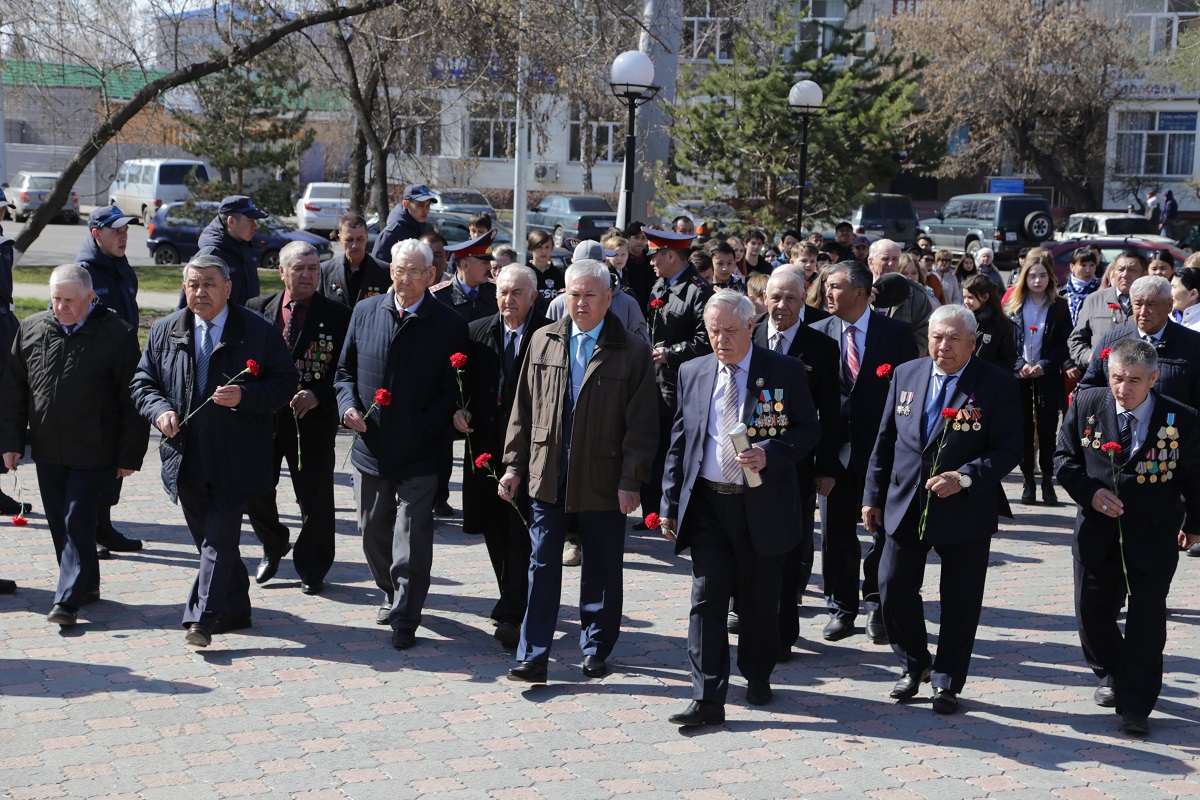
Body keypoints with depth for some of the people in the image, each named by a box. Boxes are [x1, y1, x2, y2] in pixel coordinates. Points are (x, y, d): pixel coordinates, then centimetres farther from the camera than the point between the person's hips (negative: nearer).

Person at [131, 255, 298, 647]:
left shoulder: (260, 331, -3)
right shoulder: (164, 331, 9)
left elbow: (285, 383, -4)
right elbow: (143, 381, 14)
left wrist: (244, 396, -20)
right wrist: (159, 410, -6)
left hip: (237, 459, -5)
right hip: (187, 459, 5)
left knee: (220, 536, -11)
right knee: (209, 537, 13)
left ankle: (203, 617, -10)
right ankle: (234, 610, 28)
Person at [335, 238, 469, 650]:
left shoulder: (449, 324, -5)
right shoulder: (365, 312, 5)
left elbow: (454, 390, -4)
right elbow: (345, 369, 13)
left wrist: (425, 426, -17)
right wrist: (348, 406, -6)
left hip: (420, 453, -4)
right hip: (371, 447, 4)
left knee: (412, 538, -3)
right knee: (373, 532, 16)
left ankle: (405, 618, 9)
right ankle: (392, 593, 38)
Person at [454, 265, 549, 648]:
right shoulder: (477, 333, 8)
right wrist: (458, 409, -5)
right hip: (486, 445, 5)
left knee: (521, 533, -6)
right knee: (494, 529, 12)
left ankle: (511, 615, -3)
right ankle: (513, 602, 29)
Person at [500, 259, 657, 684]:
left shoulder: (632, 352, -4)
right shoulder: (543, 341, 6)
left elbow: (641, 424, -5)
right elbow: (523, 409, 10)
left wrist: (631, 481, -10)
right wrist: (514, 464, 5)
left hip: (603, 482, -2)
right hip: (547, 475, 2)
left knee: (601, 569, 10)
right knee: (542, 565, 3)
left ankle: (595, 649, 26)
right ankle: (533, 657, 7)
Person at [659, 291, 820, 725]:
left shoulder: (784, 371, -2)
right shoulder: (693, 373, 8)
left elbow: (809, 429, 0)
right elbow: (679, 440, 11)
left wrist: (770, 453, -19)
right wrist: (670, 502, 7)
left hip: (762, 504, -2)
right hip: (706, 502, 2)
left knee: (759, 599, 11)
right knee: (707, 598, -3)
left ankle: (758, 676, 33)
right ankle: (708, 698, -2)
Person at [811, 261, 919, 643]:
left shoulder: (896, 333, -3)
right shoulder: (819, 333, 3)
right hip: (837, 449, 2)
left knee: (884, 532, 6)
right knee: (836, 533, 7)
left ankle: (877, 607, 21)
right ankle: (841, 608, 21)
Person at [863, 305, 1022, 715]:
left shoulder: (998, 384, -8)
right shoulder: (906, 375, 4)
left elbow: (1009, 449, -11)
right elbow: (884, 441, 9)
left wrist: (964, 477, -24)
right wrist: (873, 496, 7)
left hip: (965, 510, -3)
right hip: (905, 507, 3)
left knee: (960, 603, 6)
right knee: (894, 589, 6)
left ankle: (947, 683, 22)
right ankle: (914, 665, 29)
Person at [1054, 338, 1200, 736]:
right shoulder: (1086, 404, -7)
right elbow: (1064, 457, 1)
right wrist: (1090, 492, -15)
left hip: (1154, 539, -2)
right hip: (1097, 534, 2)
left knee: (1146, 620, -1)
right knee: (1092, 613, 12)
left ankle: (1135, 705, 9)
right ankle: (1113, 675, 39)